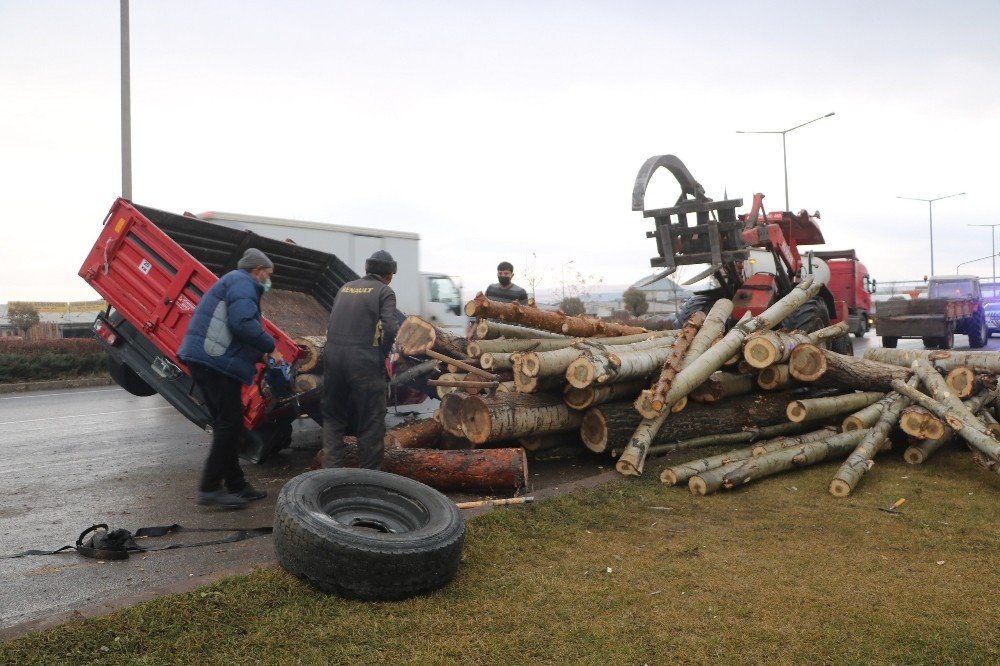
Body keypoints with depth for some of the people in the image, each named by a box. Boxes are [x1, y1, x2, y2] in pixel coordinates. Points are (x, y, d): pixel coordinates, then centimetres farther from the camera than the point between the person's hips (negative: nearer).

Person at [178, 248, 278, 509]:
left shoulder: (235, 282, 26)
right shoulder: (241, 282, -7)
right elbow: (243, 324, -24)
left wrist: (259, 353, 18)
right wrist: (270, 347, -12)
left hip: (205, 360, 11)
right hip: (215, 362, -11)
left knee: (227, 424, 14)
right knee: (230, 424, -7)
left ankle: (235, 484, 20)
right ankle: (210, 488, -4)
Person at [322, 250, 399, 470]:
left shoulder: (345, 288, 18)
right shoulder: (384, 291, 2)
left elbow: (333, 321, 14)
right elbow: (390, 328, -10)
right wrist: (382, 354, 4)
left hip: (333, 355, 5)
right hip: (364, 360, -5)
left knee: (333, 417, 16)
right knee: (371, 421, 5)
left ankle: (331, 469, 15)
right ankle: (369, 472, 10)